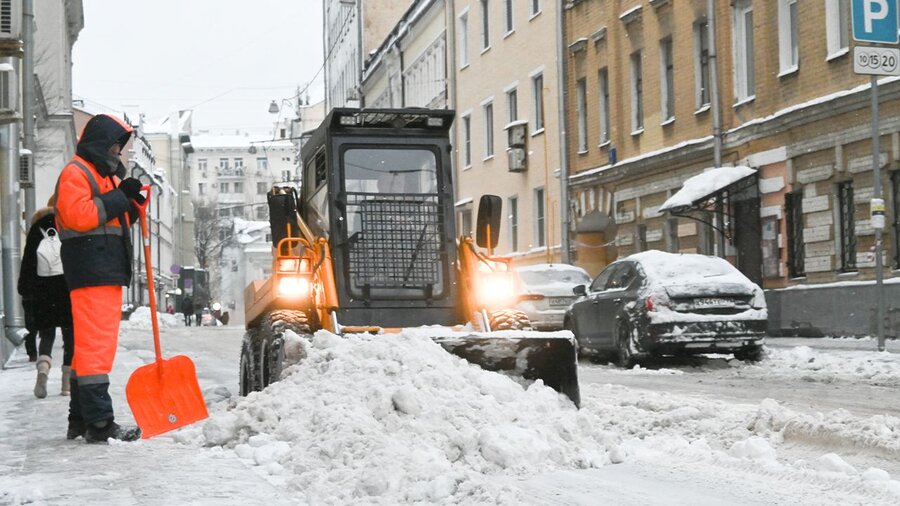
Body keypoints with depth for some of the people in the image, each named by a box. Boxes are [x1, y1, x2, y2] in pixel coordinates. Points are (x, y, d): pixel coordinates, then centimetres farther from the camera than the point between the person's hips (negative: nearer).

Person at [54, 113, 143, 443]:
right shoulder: (75, 173, -5)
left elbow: (116, 220, 27)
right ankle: (99, 423, -15)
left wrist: (131, 200, 9)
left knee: (91, 347, 12)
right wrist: (118, 199, -11)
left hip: (107, 273, 11)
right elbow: (78, 215, -20)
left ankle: (80, 421, 18)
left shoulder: (103, 174, 26)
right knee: (96, 346, -13)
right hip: (91, 272, -11)